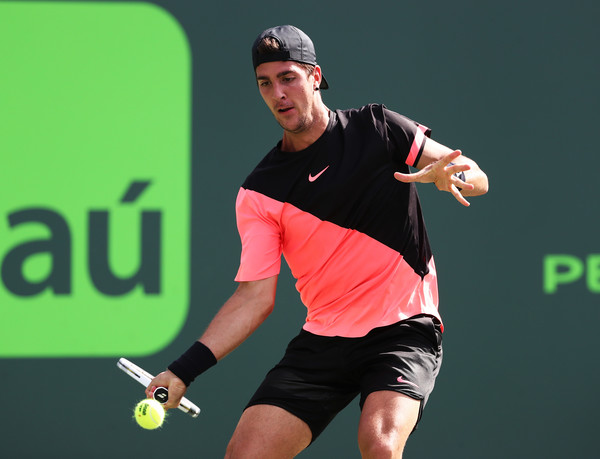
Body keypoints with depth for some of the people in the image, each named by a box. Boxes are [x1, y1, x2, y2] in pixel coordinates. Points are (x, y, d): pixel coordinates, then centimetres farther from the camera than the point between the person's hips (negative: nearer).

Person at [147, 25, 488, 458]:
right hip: (322, 341, 3)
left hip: (403, 330, -3)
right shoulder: (259, 194, 5)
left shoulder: (376, 127, 1)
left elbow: (477, 179, -1)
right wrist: (185, 369, -10)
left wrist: (451, 174, -26)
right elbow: (255, 297, 1)